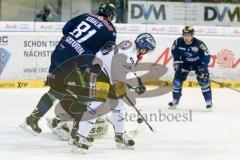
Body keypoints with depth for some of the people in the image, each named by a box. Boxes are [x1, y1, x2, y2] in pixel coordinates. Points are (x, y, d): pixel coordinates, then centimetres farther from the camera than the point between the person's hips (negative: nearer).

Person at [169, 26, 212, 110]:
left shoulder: (199, 44, -30)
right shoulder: (178, 42, -22)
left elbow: (206, 56, -22)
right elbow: (175, 52, -1)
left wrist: (203, 68, -27)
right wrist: (177, 62, -5)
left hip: (198, 63, -3)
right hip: (185, 63, 3)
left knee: (203, 81, -14)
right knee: (177, 80, -4)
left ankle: (208, 101, -2)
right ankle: (175, 100, 15)